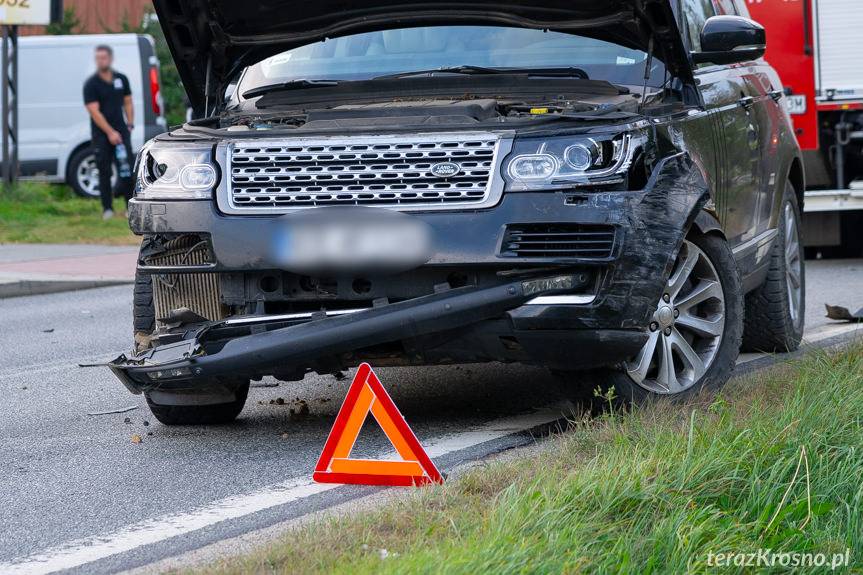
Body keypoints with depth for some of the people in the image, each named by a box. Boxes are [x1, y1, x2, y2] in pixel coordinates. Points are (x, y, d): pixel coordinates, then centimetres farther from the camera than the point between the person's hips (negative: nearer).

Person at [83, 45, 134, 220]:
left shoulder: (121, 79, 9)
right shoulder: (91, 84, -5)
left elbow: (128, 103, 18)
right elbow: (94, 111, -11)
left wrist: (130, 124, 3)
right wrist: (110, 132, -16)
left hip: (121, 132, 3)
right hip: (101, 134, -3)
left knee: (126, 170, -4)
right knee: (104, 172, 1)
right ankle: (107, 209, 8)